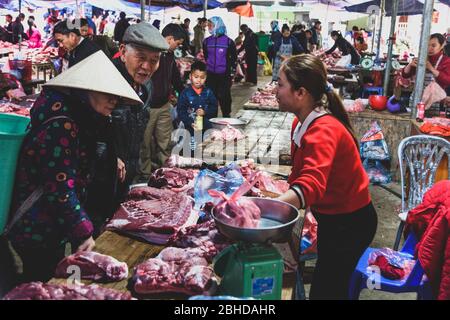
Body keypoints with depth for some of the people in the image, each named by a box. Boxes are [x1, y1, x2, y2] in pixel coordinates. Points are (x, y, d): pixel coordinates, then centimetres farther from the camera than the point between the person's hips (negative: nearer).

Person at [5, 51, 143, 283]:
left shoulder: (77, 118, 5)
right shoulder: (60, 126, -26)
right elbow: (60, 190, -27)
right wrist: (83, 233, -24)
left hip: (52, 229, 9)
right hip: (38, 233, -9)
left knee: (49, 285, 21)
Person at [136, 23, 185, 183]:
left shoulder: (169, 55, 11)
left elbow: (176, 78, 25)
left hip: (164, 106, 7)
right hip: (148, 107, -7)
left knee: (165, 142, 12)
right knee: (145, 143, 4)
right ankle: (144, 174, 17)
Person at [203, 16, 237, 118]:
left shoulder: (228, 41, -3)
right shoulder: (207, 41, 7)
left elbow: (234, 58, 4)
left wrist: (232, 73, 1)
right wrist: (204, 71, 16)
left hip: (224, 75, -3)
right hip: (210, 75, 3)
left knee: (224, 97, 0)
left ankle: (226, 116, 15)